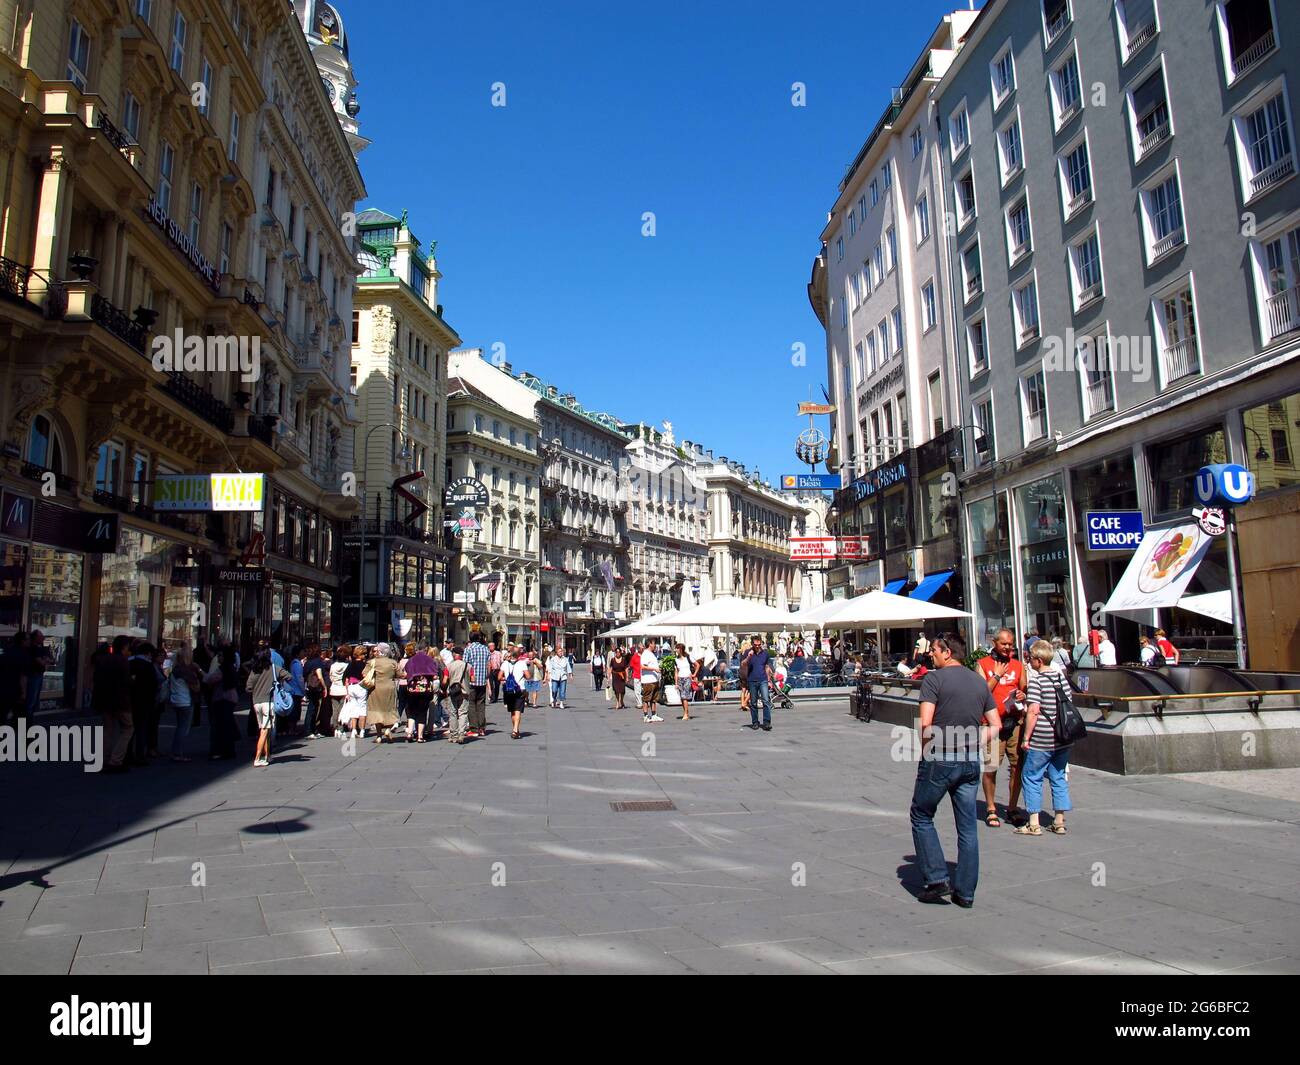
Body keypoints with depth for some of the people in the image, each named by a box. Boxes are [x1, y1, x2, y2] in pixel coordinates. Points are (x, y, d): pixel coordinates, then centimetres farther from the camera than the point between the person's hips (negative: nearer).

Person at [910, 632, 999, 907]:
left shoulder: (934, 678, -9)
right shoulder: (980, 681, 10)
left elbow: (925, 723, -17)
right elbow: (994, 725, 10)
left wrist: (927, 750, -3)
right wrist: (974, 747, 10)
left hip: (939, 761, -5)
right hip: (971, 763, 6)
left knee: (922, 817, 11)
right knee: (967, 827, 10)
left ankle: (937, 879, 5)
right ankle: (965, 892, 16)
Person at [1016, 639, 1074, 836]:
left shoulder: (1036, 680, -14)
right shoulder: (1062, 677, 6)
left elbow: (1033, 711, -19)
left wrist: (1026, 737, -13)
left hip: (1041, 740, -6)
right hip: (1063, 739, 6)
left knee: (1032, 778, 4)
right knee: (1059, 778, 14)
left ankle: (1034, 824, 5)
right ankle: (1059, 822, 18)